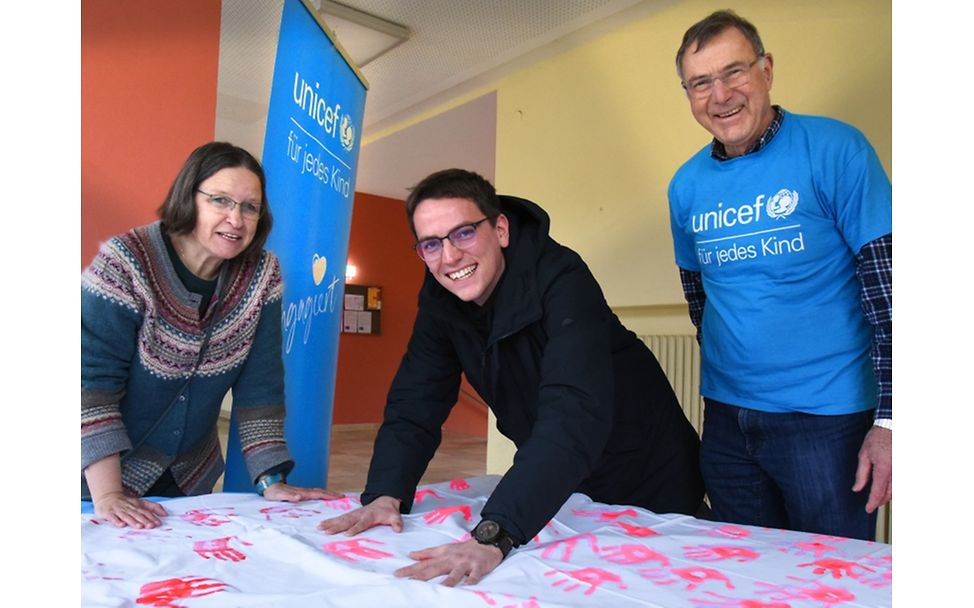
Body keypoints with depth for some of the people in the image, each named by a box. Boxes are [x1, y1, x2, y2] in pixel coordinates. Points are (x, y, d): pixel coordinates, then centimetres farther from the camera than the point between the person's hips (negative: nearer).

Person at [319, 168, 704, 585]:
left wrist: (494, 535, -52)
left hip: (649, 476, -4)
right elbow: (414, 402, -11)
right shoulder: (439, 299, -12)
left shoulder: (560, 280, -32)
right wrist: (386, 495, -27)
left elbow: (574, 414, -44)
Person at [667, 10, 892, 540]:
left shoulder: (834, 149, -10)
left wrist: (888, 420, -15)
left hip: (827, 417, -4)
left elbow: (887, 287, -12)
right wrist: (728, 376, 15)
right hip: (726, 417, 5)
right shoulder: (686, 185, 4)